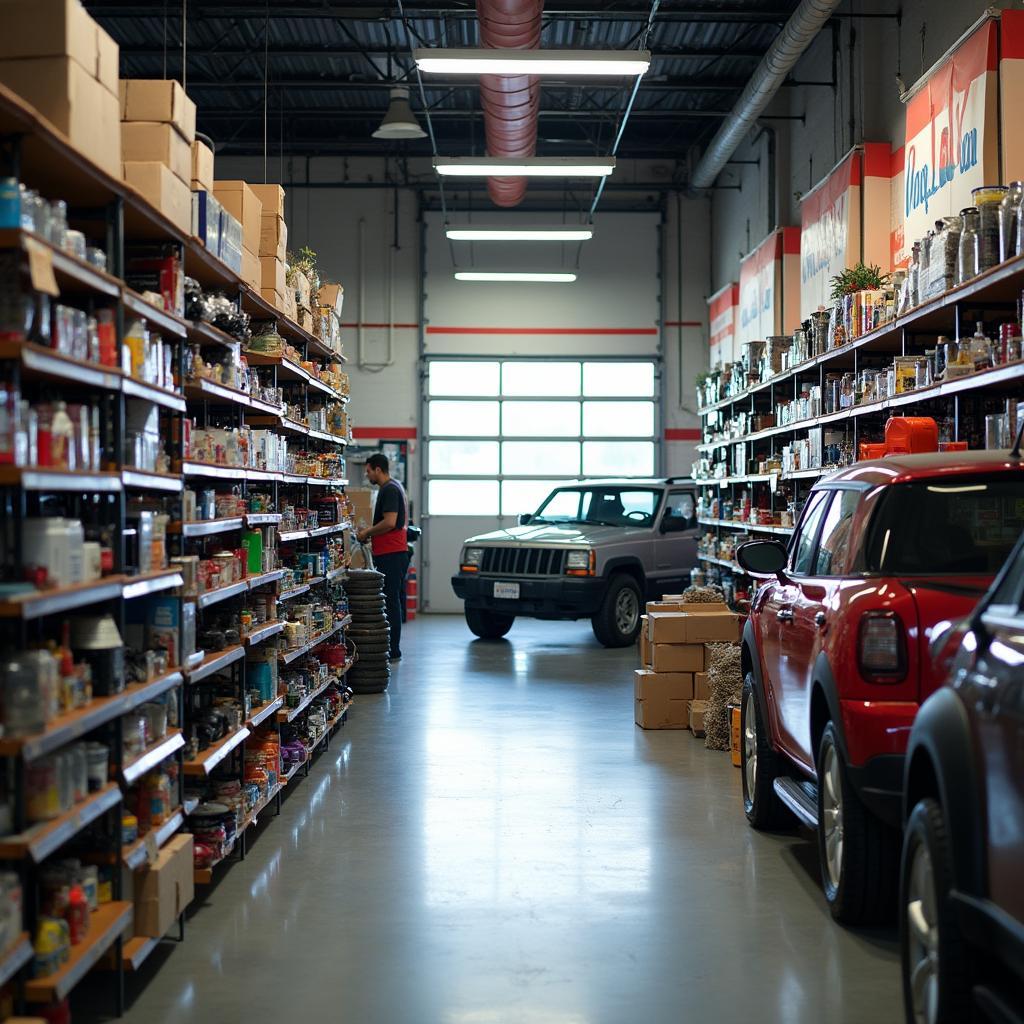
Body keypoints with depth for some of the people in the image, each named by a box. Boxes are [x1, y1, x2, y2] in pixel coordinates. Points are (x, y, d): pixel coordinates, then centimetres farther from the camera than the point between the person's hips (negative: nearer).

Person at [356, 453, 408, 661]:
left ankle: (392, 651, -7)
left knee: (390, 601, -8)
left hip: (390, 554, -11)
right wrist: (371, 531, 19)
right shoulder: (395, 487, 20)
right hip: (397, 552, 11)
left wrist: (367, 532, -9)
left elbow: (389, 522, -22)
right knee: (394, 599, 11)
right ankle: (393, 649, 16)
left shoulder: (389, 490, -13)